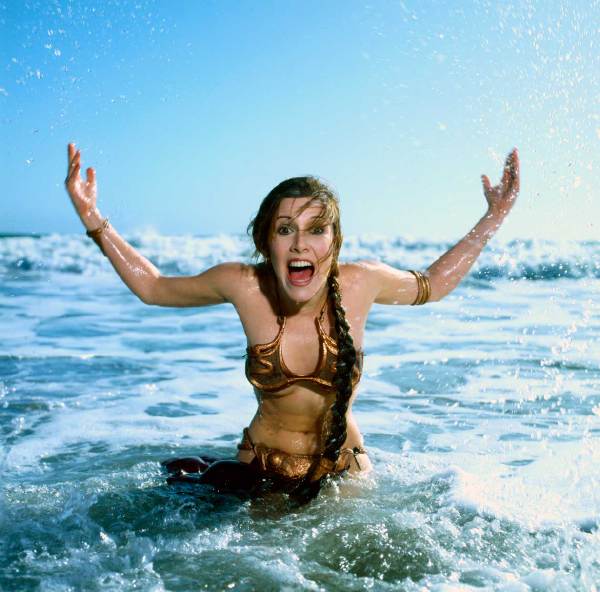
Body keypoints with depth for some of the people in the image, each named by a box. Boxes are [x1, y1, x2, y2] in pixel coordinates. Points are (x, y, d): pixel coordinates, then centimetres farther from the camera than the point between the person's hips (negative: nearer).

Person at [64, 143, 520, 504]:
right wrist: (94, 220, -9)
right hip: (260, 471, -1)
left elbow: (432, 285, 5)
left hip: (343, 472, 1)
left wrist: (493, 219, 2)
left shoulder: (362, 283, -18)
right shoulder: (245, 285, -19)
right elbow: (152, 287, -2)